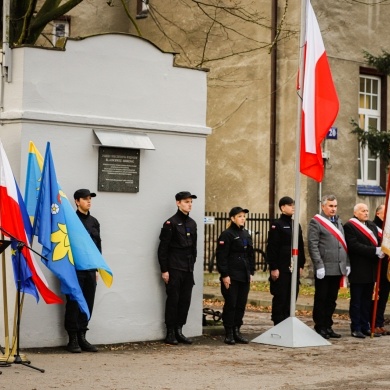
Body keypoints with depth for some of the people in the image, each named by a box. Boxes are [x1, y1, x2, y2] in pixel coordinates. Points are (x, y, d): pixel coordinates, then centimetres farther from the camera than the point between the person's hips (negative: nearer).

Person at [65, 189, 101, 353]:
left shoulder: (94, 222, 14)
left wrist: (97, 268, 13)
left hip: (90, 270, 5)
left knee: (88, 303, 6)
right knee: (74, 304, -1)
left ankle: (82, 337, 15)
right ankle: (73, 339, 4)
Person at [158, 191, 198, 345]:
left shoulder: (192, 223, 12)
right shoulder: (171, 223, -8)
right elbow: (163, 248, -9)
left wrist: (192, 265, 12)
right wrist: (164, 270, -12)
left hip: (188, 269, 6)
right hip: (174, 269, -6)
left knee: (185, 300, 6)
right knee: (173, 300, -2)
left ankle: (179, 331, 15)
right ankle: (170, 333, 5)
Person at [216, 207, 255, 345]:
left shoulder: (246, 234, 14)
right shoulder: (227, 235, -8)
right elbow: (221, 257, -12)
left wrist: (251, 272, 13)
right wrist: (224, 275, -16)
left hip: (244, 276, 7)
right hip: (232, 276, -7)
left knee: (241, 305, 8)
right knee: (231, 304, -3)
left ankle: (237, 331, 16)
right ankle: (229, 333, 3)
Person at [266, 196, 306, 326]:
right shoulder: (277, 225, -6)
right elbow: (272, 248, -10)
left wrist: (301, 265, 13)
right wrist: (273, 268, -14)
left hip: (294, 268, 6)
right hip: (281, 268, -6)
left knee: (292, 296, 8)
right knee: (280, 297, -2)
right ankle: (278, 324, 5)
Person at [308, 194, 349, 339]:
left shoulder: (338, 221, 17)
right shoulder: (316, 222, -6)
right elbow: (313, 246, -12)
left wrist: (347, 263, 13)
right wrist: (319, 266, -16)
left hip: (338, 269, 7)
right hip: (324, 270, -7)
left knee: (332, 300, 11)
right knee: (321, 299, 2)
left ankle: (328, 327, 19)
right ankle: (320, 328, 9)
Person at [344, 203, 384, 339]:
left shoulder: (372, 225, 16)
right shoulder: (349, 226, -8)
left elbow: (378, 242, 12)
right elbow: (354, 246, -18)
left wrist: (381, 250, -12)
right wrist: (375, 251, -21)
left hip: (370, 270, 7)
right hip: (358, 270, -7)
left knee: (367, 300, 11)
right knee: (356, 301, 1)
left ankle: (365, 327, 18)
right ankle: (356, 328, 6)